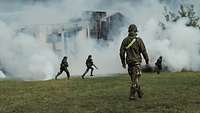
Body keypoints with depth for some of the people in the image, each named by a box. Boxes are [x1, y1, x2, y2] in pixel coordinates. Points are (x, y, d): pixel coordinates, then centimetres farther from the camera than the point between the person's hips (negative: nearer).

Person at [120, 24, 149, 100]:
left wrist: (123, 62, 11)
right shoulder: (138, 40, -9)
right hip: (136, 62, -4)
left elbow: (122, 52, 1)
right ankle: (132, 95, -7)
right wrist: (147, 60, 8)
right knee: (135, 79, -3)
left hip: (129, 62, 4)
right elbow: (143, 51, -7)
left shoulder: (125, 40, 1)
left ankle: (140, 93, 27)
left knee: (134, 78, 17)